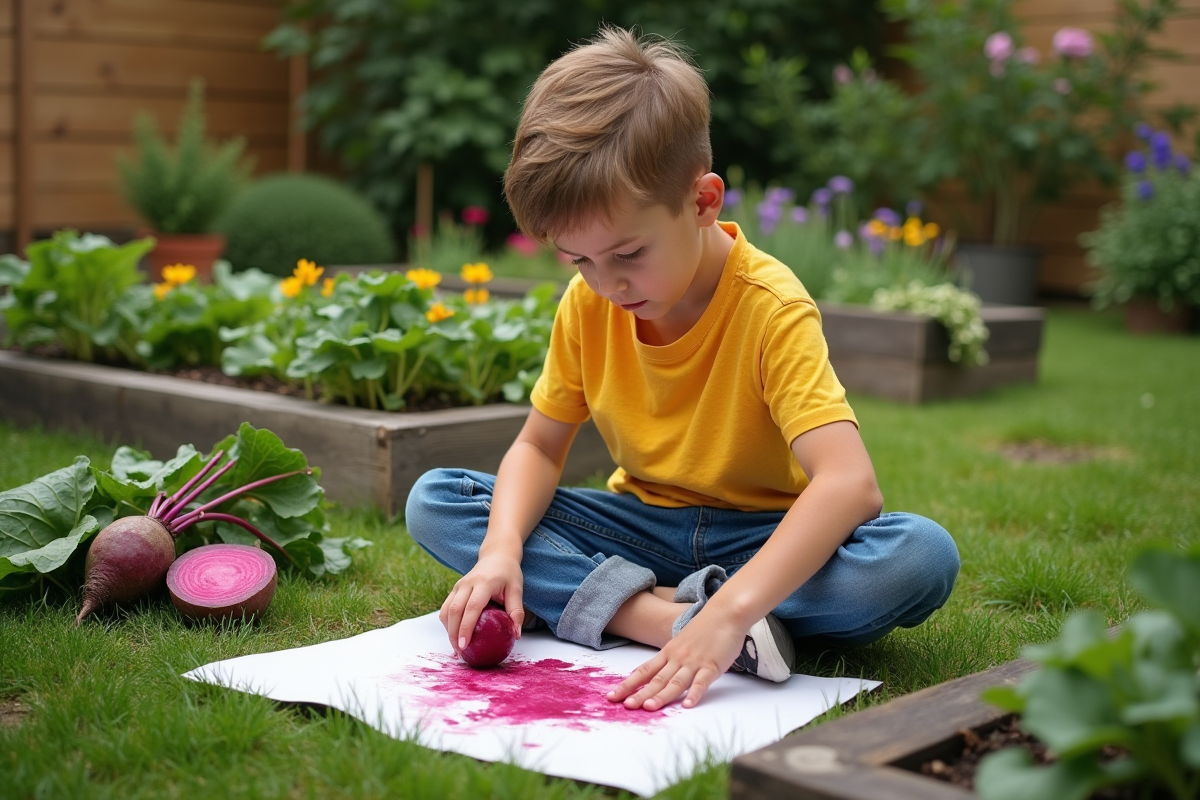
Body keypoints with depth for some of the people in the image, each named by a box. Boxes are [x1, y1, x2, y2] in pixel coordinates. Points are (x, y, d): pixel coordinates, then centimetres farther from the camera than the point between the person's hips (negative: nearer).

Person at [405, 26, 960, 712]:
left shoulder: (771, 309, -25)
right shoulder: (588, 305, -8)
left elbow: (850, 482, -37)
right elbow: (539, 447, -2)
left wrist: (730, 613, -49)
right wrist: (502, 549, -24)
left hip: (760, 537, -4)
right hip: (643, 524, 4)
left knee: (924, 558, -34)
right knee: (433, 503, -13)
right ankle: (662, 615, -28)